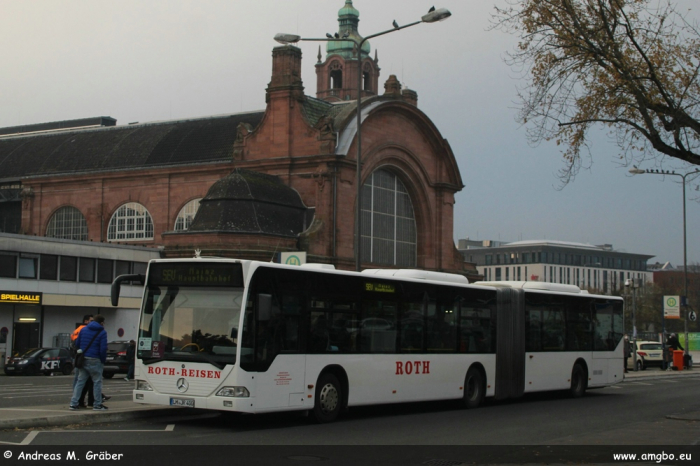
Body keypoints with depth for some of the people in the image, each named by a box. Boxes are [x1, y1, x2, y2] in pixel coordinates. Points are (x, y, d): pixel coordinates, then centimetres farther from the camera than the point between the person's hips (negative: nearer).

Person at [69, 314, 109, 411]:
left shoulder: (83, 330, 11)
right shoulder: (102, 332, -5)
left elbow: (77, 344, 13)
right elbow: (103, 349, -12)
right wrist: (103, 360, 0)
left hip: (82, 359, 5)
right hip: (94, 360, -5)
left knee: (80, 382, 10)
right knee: (97, 382, 4)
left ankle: (73, 404, 5)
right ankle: (97, 405, 6)